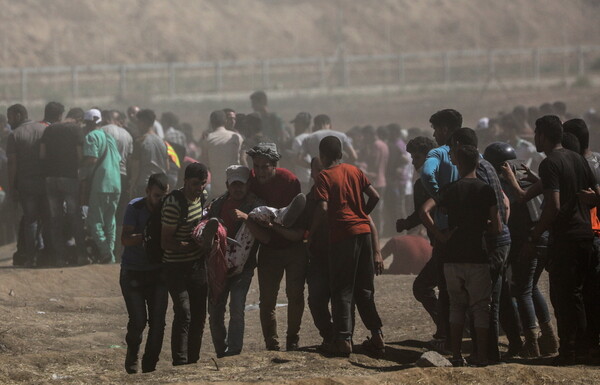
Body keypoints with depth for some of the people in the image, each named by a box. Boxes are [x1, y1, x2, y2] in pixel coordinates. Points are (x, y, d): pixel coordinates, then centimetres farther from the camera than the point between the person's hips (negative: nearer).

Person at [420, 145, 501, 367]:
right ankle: (481, 357, 0)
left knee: (456, 306, 14)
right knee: (481, 307, 4)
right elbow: (496, 228, -5)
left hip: (453, 257, 2)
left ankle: (456, 356, 11)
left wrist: (439, 235, -4)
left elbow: (424, 211, -13)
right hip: (478, 257, -2)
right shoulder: (486, 190, -2)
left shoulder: (449, 190, 2)